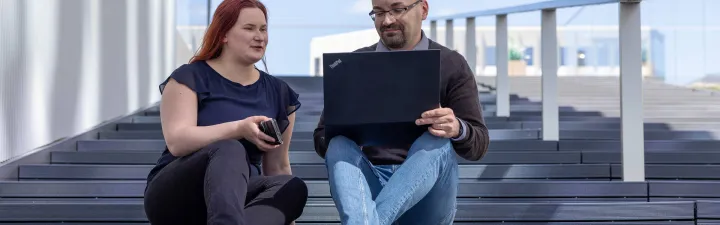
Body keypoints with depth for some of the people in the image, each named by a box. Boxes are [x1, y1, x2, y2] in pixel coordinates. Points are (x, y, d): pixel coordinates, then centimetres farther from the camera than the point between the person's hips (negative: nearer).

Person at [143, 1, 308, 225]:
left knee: (293, 187, -27)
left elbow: (278, 167, 17)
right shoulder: (190, 78, 0)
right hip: (176, 195, -4)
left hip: (237, 198, 4)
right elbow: (177, 142, -16)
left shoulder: (277, 91, 14)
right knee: (229, 151, -35)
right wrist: (239, 129, -28)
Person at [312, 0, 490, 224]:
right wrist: (343, 136, -18)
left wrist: (457, 129, -24)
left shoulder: (452, 65, 7)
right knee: (339, 146, -27)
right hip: (369, 184, 2)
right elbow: (322, 138, 8)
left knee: (435, 143, -30)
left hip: (425, 193, -1)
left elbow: (478, 145, 1)